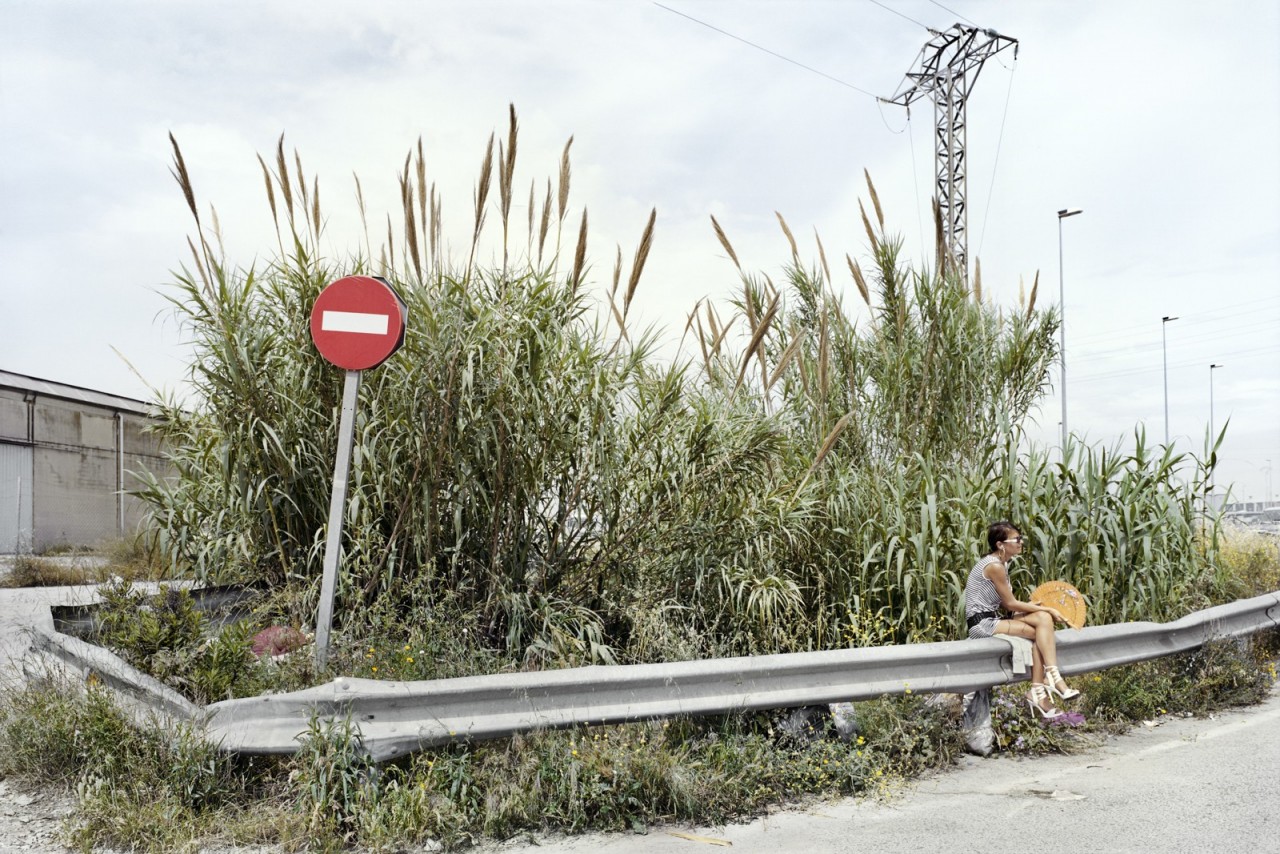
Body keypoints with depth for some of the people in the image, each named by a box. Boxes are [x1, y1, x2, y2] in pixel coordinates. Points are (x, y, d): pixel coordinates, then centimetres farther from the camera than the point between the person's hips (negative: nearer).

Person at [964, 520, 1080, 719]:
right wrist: (1046, 609, -6)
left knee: (1043, 618, -9)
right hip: (981, 623, -9)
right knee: (1042, 632, -15)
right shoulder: (994, 566, -16)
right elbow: (1010, 604, -14)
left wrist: (1038, 607, 0)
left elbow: (1005, 605, 10)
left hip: (992, 619, 9)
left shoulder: (1001, 564, 13)